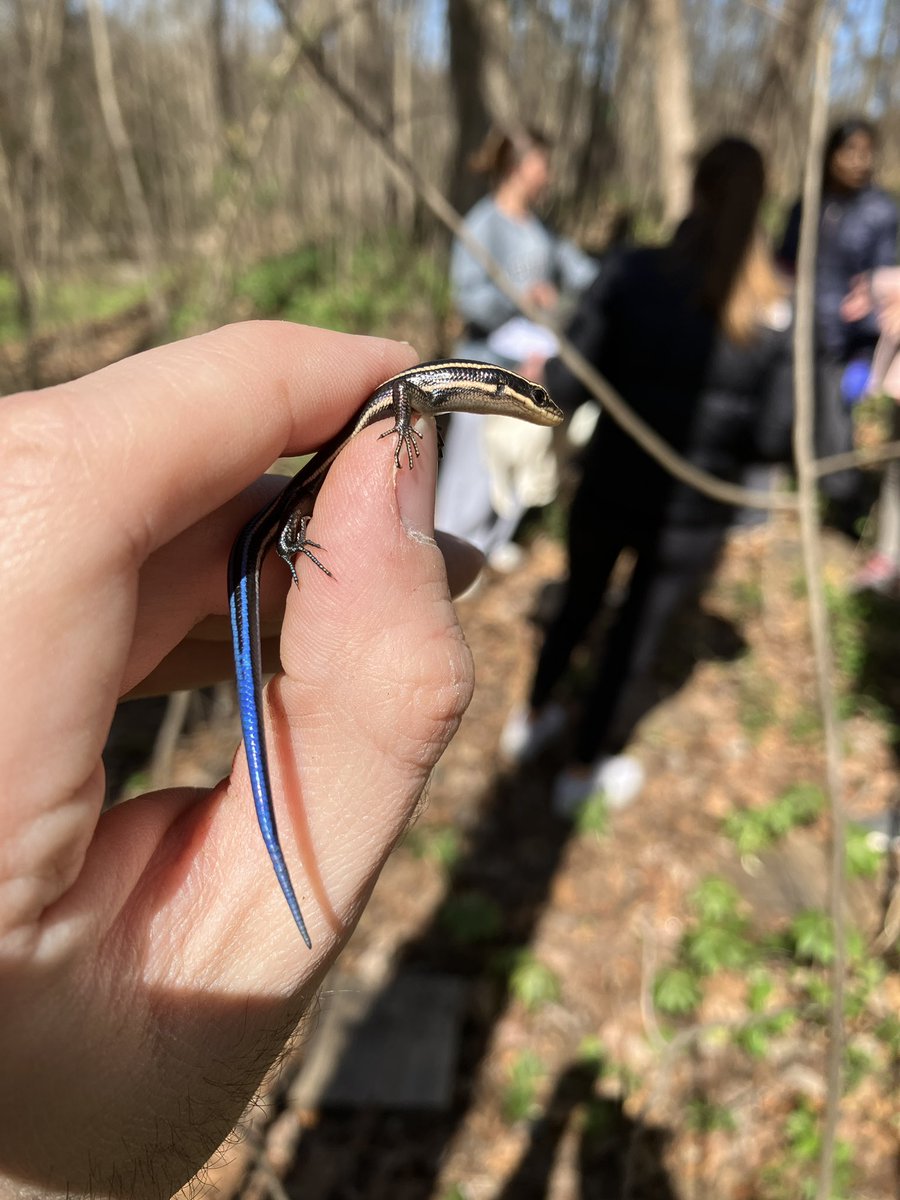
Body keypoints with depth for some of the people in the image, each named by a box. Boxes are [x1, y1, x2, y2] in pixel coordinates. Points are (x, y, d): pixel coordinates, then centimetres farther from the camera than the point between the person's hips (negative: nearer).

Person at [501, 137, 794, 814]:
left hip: (607, 492, 1)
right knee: (638, 634, 18)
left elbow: (563, 388, -13)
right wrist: (720, 441, 8)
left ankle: (533, 721, 46)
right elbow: (775, 442, -11)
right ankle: (585, 770, 36)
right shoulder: (774, 317, -11)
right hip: (692, 517, -1)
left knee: (578, 606, 25)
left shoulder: (634, 276, -11)